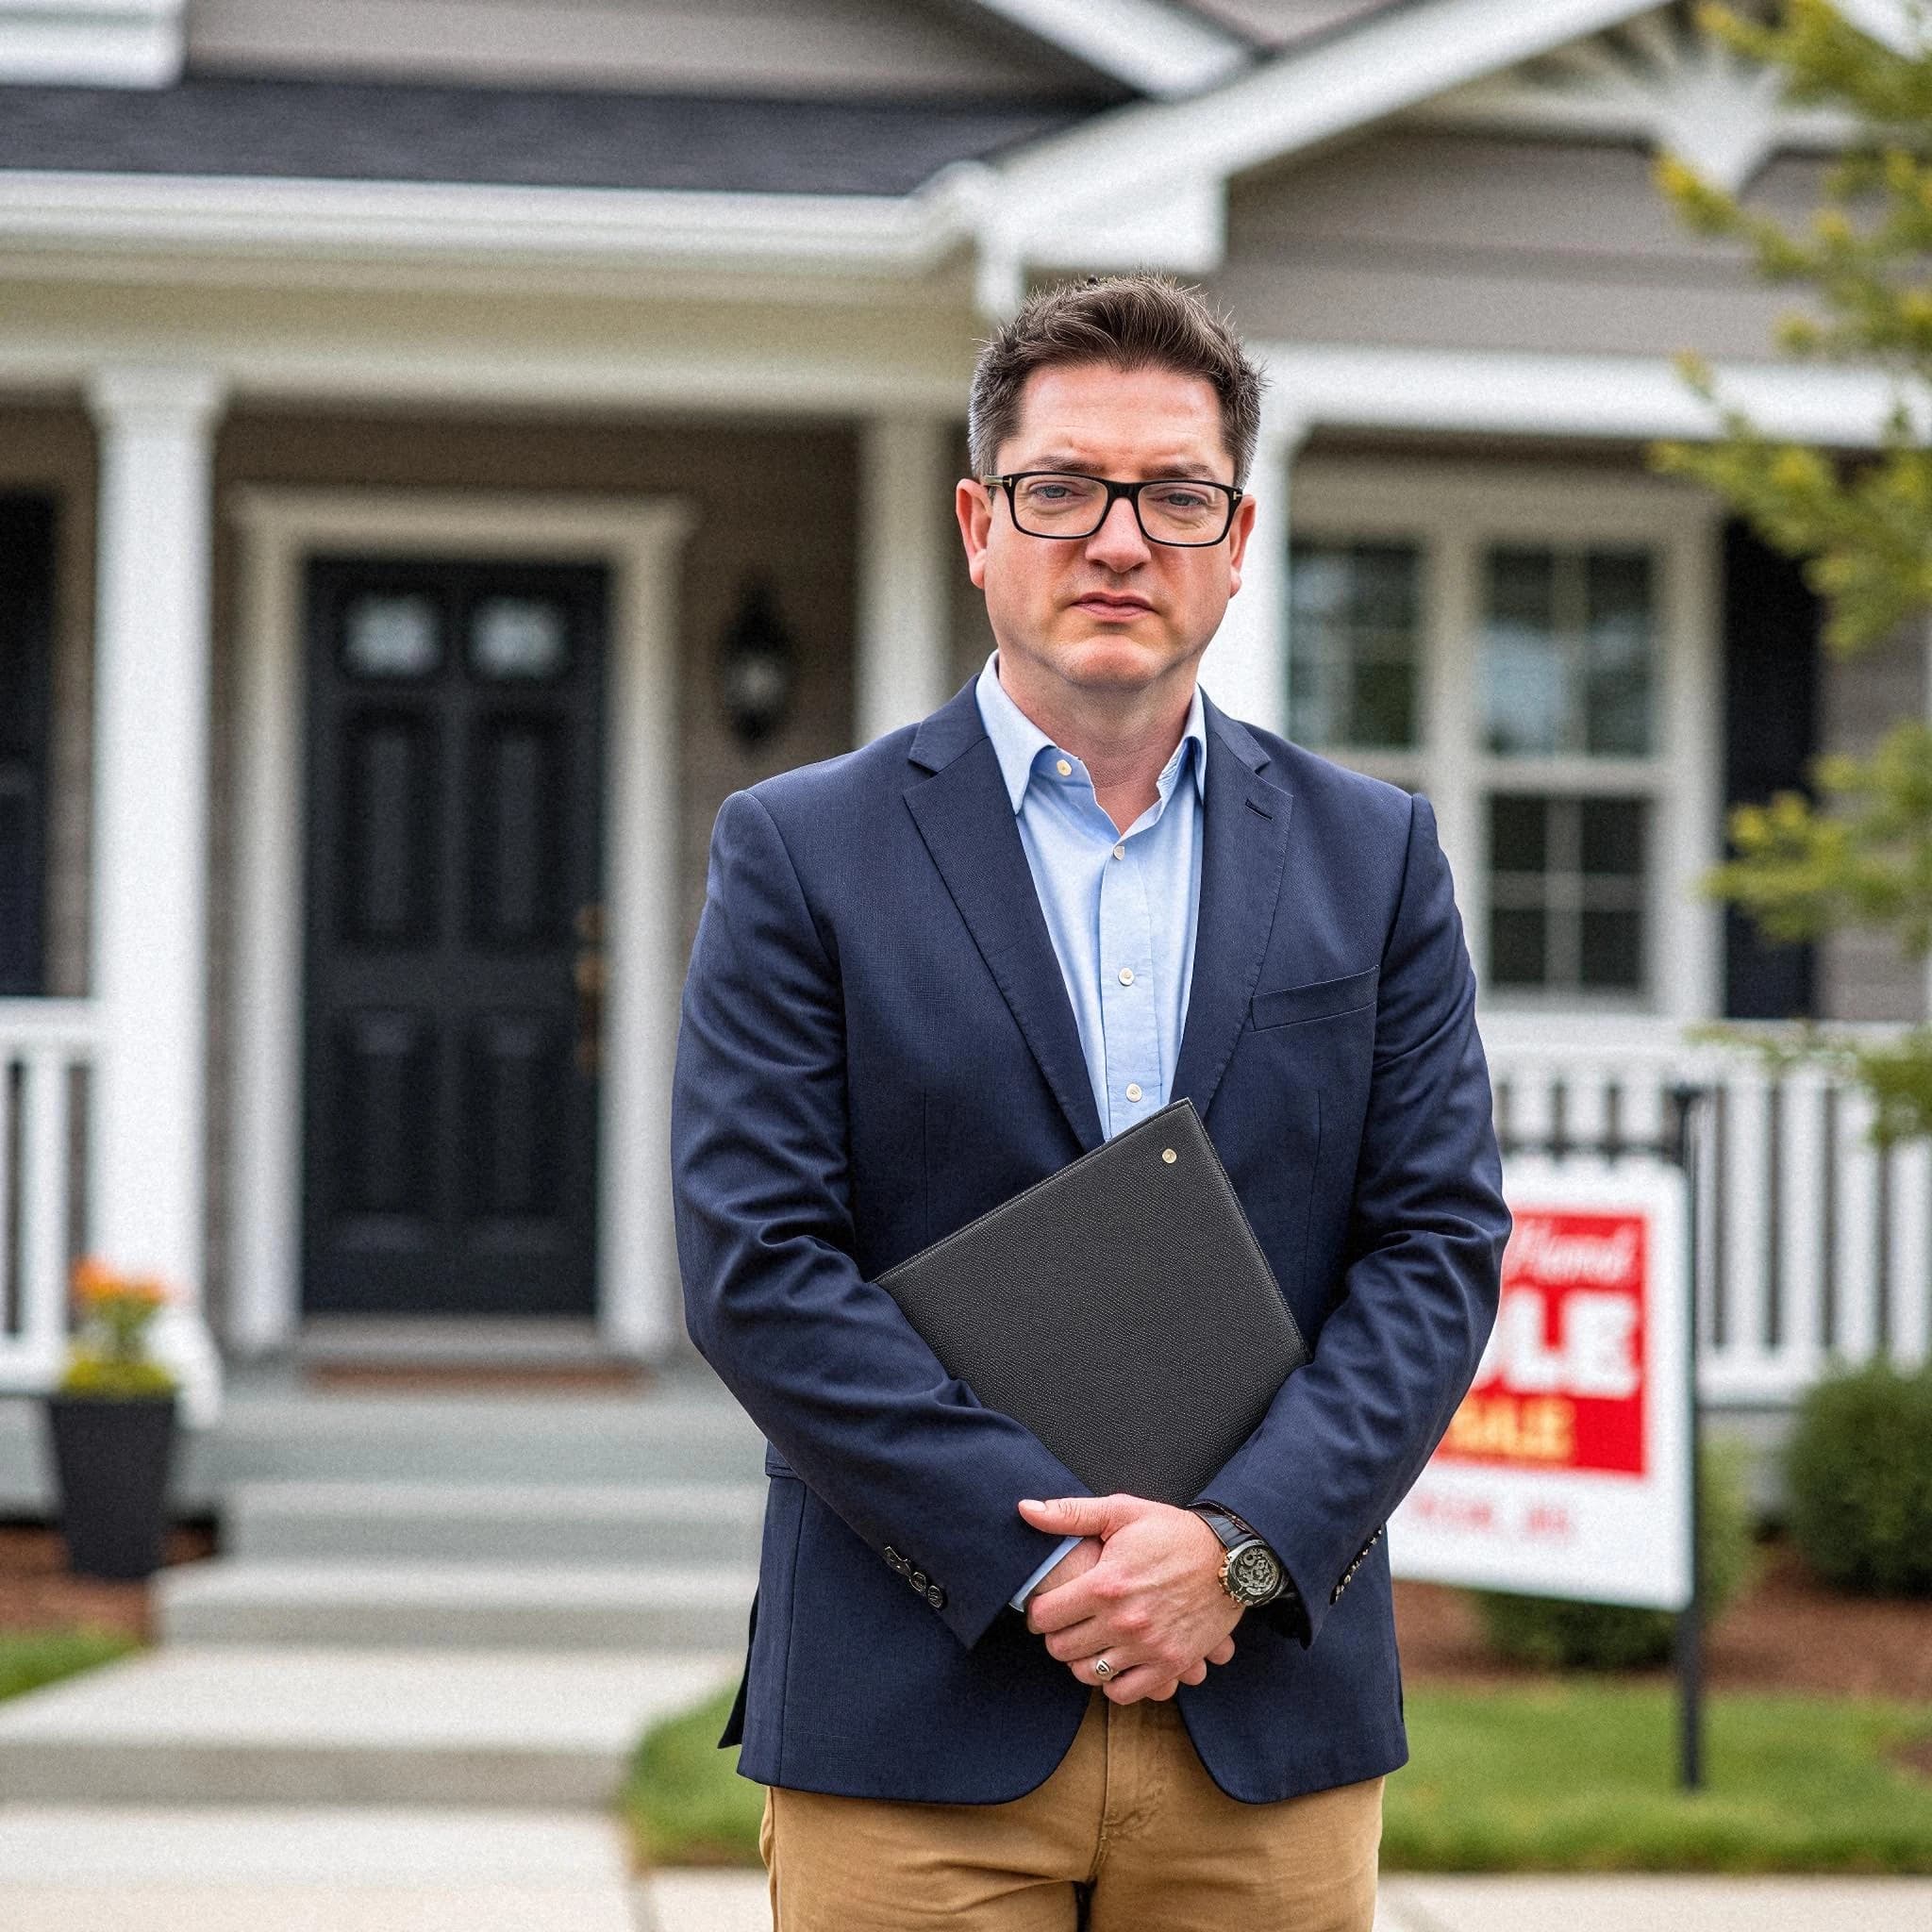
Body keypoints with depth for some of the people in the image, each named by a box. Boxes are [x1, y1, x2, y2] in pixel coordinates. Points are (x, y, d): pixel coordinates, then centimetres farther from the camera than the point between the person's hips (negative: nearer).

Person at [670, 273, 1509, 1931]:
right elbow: (758, 1267, -5)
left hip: (1272, 1730, 2)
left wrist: (1243, 1543, -10)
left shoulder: (1375, 855, 10)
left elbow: (1442, 1243, 4)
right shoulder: (800, 853, 2)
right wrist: (1043, 1557, -13)